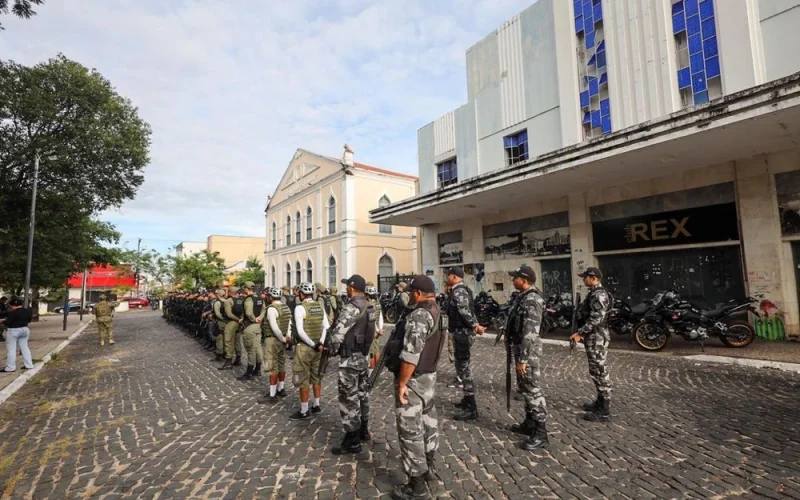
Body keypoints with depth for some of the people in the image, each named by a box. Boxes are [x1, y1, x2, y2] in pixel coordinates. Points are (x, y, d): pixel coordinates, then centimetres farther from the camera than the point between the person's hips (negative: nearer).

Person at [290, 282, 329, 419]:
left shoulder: (300, 308, -14)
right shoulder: (320, 307, 5)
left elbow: (300, 331, -20)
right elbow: (326, 327, 2)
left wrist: (313, 345, -15)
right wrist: (320, 343, -3)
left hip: (305, 347, -6)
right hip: (318, 346, 6)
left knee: (303, 379, 4)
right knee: (316, 376, 17)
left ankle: (304, 411, 12)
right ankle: (316, 405, 29)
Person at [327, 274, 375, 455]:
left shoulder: (351, 308, -22)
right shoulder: (369, 307, 6)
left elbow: (337, 334, -23)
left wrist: (333, 350, -5)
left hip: (350, 358, -9)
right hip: (363, 356, 9)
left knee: (349, 398, 0)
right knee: (361, 394, 19)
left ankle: (352, 441, 9)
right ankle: (363, 431, 33)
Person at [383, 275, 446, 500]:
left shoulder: (419, 316, -25)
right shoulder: (439, 314, 5)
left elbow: (410, 355, -29)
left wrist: (402, 384, -20)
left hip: (413, 379, -10)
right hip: (429, 375, 10)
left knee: (410, 430, 1)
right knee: (427, 421, 23)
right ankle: (428, 467, 42)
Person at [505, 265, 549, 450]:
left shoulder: (531, 300, -22)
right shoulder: (523, 297, 9)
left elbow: (530, 334, -25)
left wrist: (523, 359, -24)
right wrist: (509, 336, 20)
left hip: (528, 351, -10)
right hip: (521, 348, 10)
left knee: (533, 390, -1)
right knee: (526, 388, 19)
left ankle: (540, 435, 9)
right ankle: (529, 424, 34)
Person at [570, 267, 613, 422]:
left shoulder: (598, 294, -17)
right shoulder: (595, 293, 15)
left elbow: (596, 319, -24)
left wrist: (579, 333, -22)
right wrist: (583, 333, 17)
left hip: (596, 338, -10)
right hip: (595, 337, 10)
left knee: (600, 373, -5)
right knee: (598, 372, 17)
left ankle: (605, 411, 2)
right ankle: (601, 402, 28)